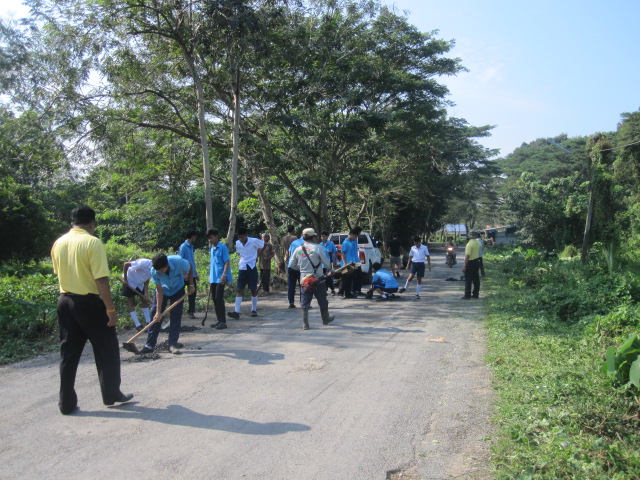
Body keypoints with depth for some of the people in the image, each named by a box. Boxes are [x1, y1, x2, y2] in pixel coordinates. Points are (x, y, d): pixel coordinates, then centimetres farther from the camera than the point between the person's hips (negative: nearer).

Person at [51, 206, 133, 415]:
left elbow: (58, 273, 15)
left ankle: (66, 402, 17)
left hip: (65, 301, 6)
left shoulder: (58, 243, 5)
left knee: (68, 353, 13)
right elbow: (101, 280, -19)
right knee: (106, 351, 9)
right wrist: (111, 308, -15)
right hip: (90, 302, -6)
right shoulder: (93, 243, -15)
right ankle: (111, 394, 18)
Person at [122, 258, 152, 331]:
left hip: (140, 283, 7)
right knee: (131, 303, -3)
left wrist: (146, 292, -16)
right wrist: (125, 279, -21)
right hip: (130, 281, -7)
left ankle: (148, 322, 14)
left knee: (144, 300, 6)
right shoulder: (144, 263, -36)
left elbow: (147, 279, -3)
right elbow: (126, 264, -30)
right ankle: (137, 325, 0)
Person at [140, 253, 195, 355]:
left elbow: (190, 267, -12)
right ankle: (149, 345, 5)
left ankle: (173, 344, -1)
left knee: (175, 317, -7)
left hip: (177, 290, -1)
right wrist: (158, 311, -23)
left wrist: (191, 285, -10)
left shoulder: (179, 262, -36)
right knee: (155, 316, -3)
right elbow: (159, 290, -23)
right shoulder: (154, 272, -31)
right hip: (163, 290, 1)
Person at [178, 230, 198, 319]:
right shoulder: (183, 247, -11)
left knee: (193, 292, 10)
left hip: (192, 274, 8)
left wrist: (195, 272, 20)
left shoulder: (191, 247, 13)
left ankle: (191, 311, 18)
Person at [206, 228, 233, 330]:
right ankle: (219, 320, 19)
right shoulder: (211, 249, 15)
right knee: (214, 299, 10)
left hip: (220, 278, -8)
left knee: (219, 298, -10)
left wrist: (224, 274, -21)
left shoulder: (222, 247, -9)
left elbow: (227, 262, -13)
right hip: (213, 278, 8)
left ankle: (223, 321, -4)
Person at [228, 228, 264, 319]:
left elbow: (262, 245, 6)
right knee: (239, 290, -4)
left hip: (252, 268, -3)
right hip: (242, 268, 3)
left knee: (254, 290, 5)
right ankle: (236, 312, -7)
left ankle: (254, 310, 19)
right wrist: (242, 260, 8)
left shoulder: (254, 241, -13)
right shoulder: (237, 243, 1)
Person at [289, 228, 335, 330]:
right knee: (322, 300, 15)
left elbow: (292, 265, 9)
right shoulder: (318, 248, -12)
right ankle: (326, 319, 32)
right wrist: (330, 269, 9)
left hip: (304, 279, 3)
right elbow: (326, 263, -11)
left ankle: (305, 324, 3)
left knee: (305, 302, 8)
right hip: (317, 279, -3)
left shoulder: (298, 249, 2)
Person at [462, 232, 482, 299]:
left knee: (468, 280, -3)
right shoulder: (478, 243, 4)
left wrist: (464, 266, -22)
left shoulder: (470, 244, -21)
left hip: (470, 262, -8)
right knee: (476, 279, 12)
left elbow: (467, 256, -24)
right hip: (477, 261, 8)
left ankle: (467, 295, -3)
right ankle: (476, 294, 18)